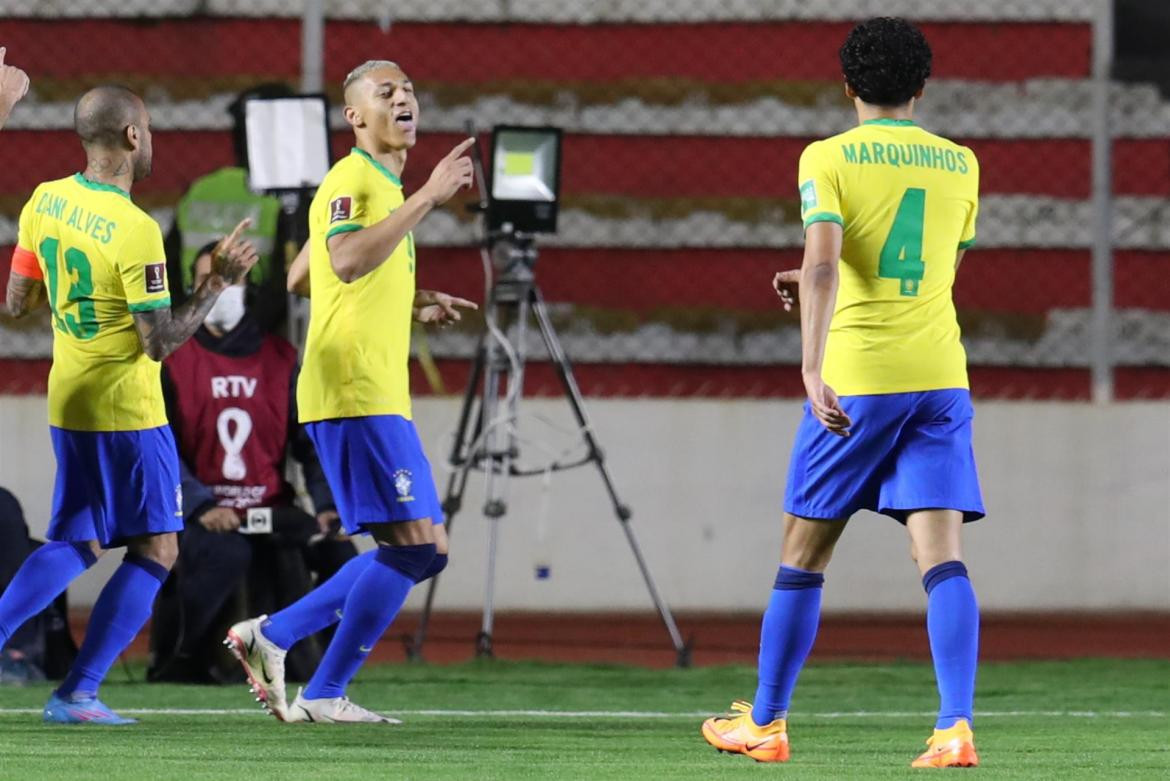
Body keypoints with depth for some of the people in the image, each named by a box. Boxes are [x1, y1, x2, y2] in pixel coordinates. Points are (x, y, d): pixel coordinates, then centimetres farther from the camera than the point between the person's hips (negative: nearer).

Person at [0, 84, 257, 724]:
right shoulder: (136, 231, -20)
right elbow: (161, 343, -18)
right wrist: (218, 283, -10)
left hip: (67, 404, 7)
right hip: (127, 410, -7)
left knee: (76, 545, 18)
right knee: (155, 550, 2)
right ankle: (77, 693, -4)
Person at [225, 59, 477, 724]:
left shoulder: (388, 186, 22)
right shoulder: (353, 179, -9)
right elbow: (347, 262, -28)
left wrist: (415, 303, 20)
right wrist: (428, 198, -29)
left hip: (380, 397, 10)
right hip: (355, 394, -10)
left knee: (424, 550, 9)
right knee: (412, 544, -13)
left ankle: (272, 636, 11)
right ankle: (324, 696, -7)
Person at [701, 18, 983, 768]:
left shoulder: (828, 159, -3)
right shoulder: (959, 164, 11)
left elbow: (823, 268, -18)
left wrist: (813, 368, -27)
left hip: (857, 377, -3)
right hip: (941, 374, 3)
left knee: (805, 552, 9)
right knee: (941, 552, -4)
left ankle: (765, 724, 18)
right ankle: (956, 726, -20)